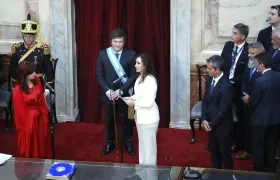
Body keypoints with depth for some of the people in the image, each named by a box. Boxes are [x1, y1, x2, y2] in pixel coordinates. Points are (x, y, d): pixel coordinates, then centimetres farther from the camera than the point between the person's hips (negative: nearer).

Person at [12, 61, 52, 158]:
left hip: (40, 116, 6)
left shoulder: (36, 80, -7)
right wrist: (26, 125, -11)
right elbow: (20, 110, -17)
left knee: (42, 141, 22)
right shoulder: (18, 90, -24)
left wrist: (44, 113, 6)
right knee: (29, 145, 11)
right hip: (28, 119, -6)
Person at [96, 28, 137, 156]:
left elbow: (134, 76, -8)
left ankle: (128, 143, 31)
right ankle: (109, 143, 32)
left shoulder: (131, 54, -8)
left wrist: (121, 90, -17)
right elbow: (99, 75, -2)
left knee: (125, 119, 12)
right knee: (109, 120, 14)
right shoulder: (103, 54, -4)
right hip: (108, 94, 1)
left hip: (124, 94, -1)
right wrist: (107, 90, -15)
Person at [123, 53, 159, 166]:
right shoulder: (140, 77, 4)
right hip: (140, 116, 10)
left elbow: (149, 102, -28)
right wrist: (131, 98, 1)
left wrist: (134, 103, -19)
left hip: (149, 118, -10)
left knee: (148, 145, 6)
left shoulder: (150, 80, -25)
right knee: (143, 144, 22)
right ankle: (143, 166, 38)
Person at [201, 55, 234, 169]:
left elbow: (223, 110, -21)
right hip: (211, 123, 7)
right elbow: (205, 101, 5)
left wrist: (212, 124, -14)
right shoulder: (209, 80, 0)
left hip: (222, 125, -7)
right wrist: (204, 119, -6)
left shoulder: (226, 86, -24)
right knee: (213, 151, 19)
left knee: (224, 152, 10)